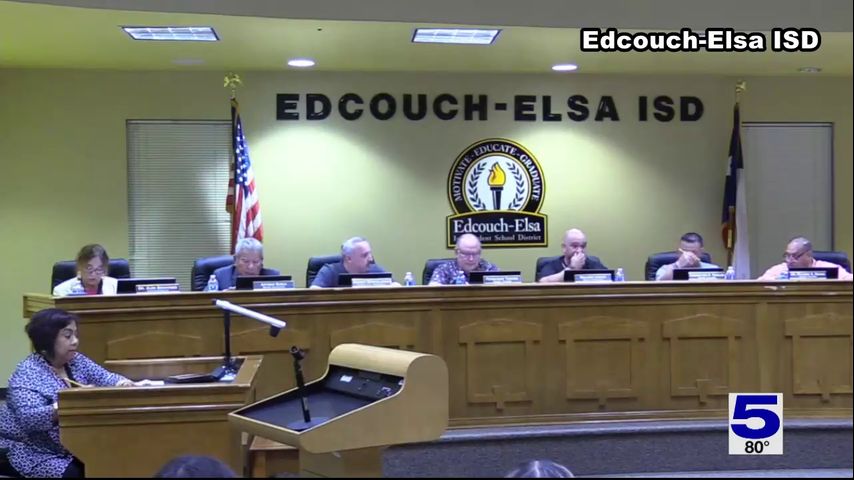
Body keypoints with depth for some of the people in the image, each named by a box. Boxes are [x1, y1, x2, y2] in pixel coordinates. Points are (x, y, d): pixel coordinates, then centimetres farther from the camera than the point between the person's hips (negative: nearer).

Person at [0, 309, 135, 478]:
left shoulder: (77, 361, 6)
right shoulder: (27, 374, -15)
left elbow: (106, 378, 2)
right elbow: (29, 418, -27)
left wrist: (123, 383, -21)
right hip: (36, 455, -6)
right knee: (73, 473, -29)